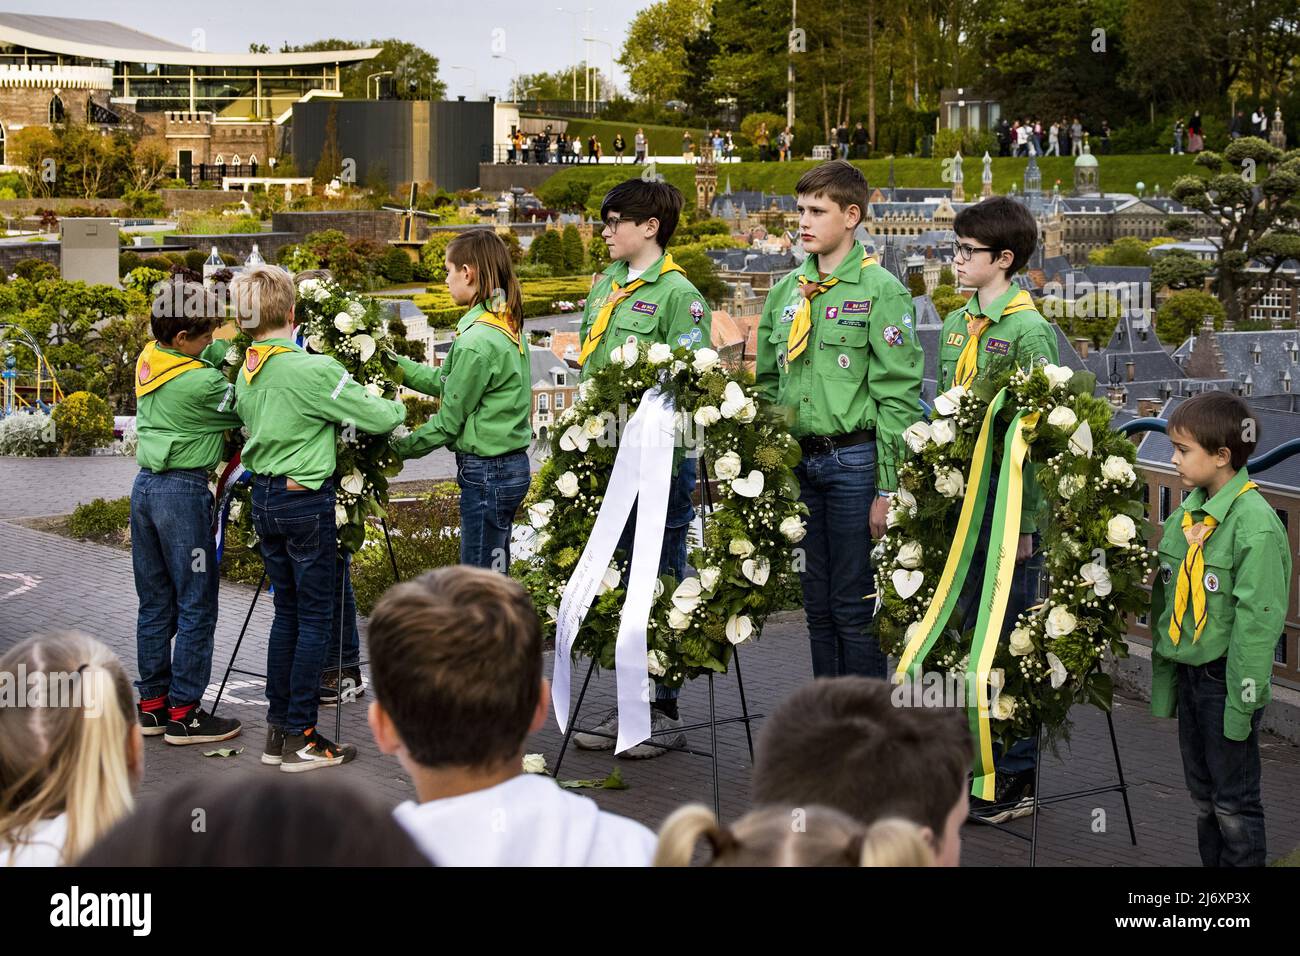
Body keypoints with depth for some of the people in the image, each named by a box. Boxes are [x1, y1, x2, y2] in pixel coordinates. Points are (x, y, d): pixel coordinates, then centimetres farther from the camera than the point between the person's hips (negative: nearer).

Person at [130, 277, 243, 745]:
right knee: (196, 606, 0)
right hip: (183, 492, -9)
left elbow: (210, 356, 15)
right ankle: (184, 713, 3)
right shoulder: (201, 383, -19)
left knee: (155, 602, 14)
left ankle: (151, 704, 20)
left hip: (145, 486, 9)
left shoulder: (148, 359, 4)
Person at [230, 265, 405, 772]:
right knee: (316, 617, 1)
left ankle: (277, 730, 18)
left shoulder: (246, 374, 6)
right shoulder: (312, 370, -18)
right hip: (305, 501, -7)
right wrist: (399, 408, 10)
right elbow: (376, 418, -14)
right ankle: (300, 739, 3)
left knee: (287, 612, 15)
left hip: (264, 498, 7)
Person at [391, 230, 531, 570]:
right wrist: (396, 364, 13)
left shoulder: (477, 342, -22)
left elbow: (448, 421, -15)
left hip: (485, 473, -10)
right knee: (494, 573, 17)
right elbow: (448, 383, 11)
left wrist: (398, 448, -2)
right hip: (512, 463, 10)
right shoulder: (507, 325, 7)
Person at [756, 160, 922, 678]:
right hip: (797, 460, 6)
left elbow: (898, 396, -11)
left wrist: (888, 488, -14)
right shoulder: (787, 290, 12)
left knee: (854, 609, -2)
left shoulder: (880, 290, -7)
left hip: (855, 458, -6)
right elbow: (768, 383, 18)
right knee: (817, 604, 13)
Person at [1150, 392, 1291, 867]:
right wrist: (1163, 682, 10)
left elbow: (1258, 619, -19)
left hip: (1227, 677, -7)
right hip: (1188, 672, 7)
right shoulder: (1184, 516, 5)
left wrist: (1241, 702, -19)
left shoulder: (1255, 523, -18)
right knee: (1202, 797, 17)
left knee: (1234, 804, 2)